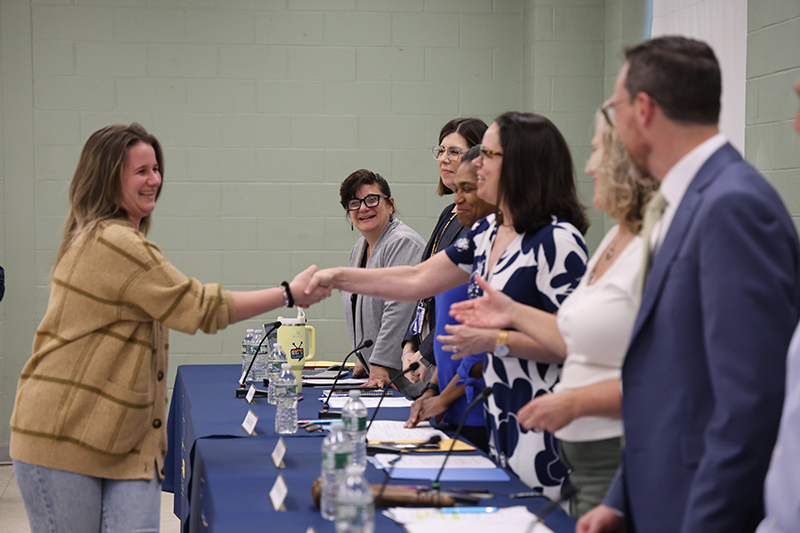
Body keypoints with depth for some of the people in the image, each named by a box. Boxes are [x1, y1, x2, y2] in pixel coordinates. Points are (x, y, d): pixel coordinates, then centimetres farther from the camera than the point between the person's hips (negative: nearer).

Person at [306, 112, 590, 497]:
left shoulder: (557, 240, -15)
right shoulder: (488, 232, 13)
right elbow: (417, 280, 19)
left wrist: (497, 341, -22)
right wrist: (338, 277, 17)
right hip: (500, 421, 8)